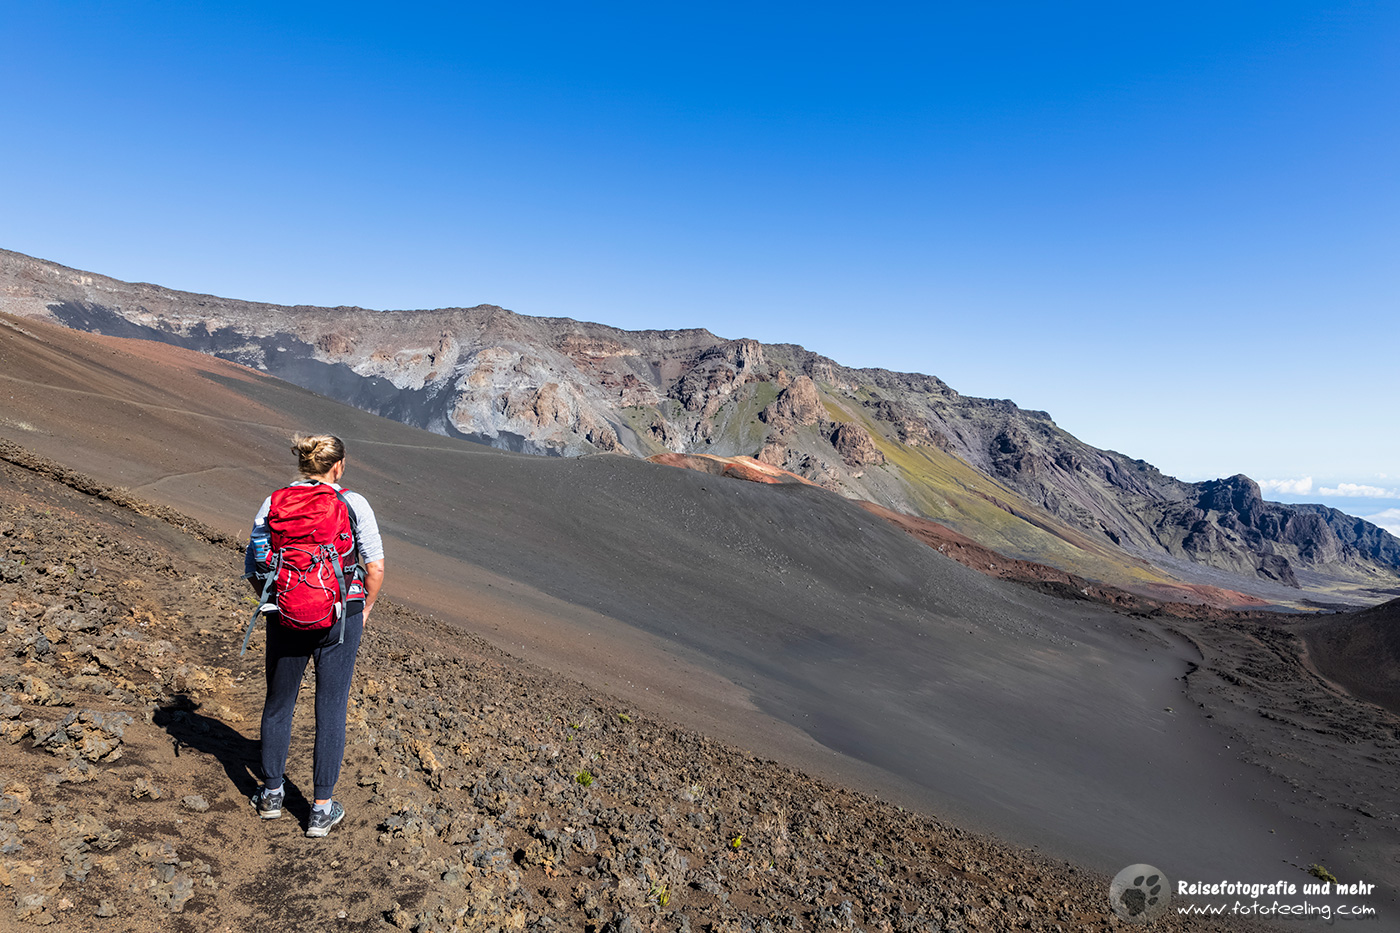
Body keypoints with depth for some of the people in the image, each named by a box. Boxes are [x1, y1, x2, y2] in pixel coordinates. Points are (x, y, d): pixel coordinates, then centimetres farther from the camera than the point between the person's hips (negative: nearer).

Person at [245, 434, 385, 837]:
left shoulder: (273, 504, -2)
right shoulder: (354, 505, -9)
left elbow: (253, 566, 2)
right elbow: (376, 567, -9)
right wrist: (364, 611, 6)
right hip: (340, 620, -2)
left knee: (278, 702, 21)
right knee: (331, 707, 8)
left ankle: (271, 793, 36)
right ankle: (323, 808, 16)